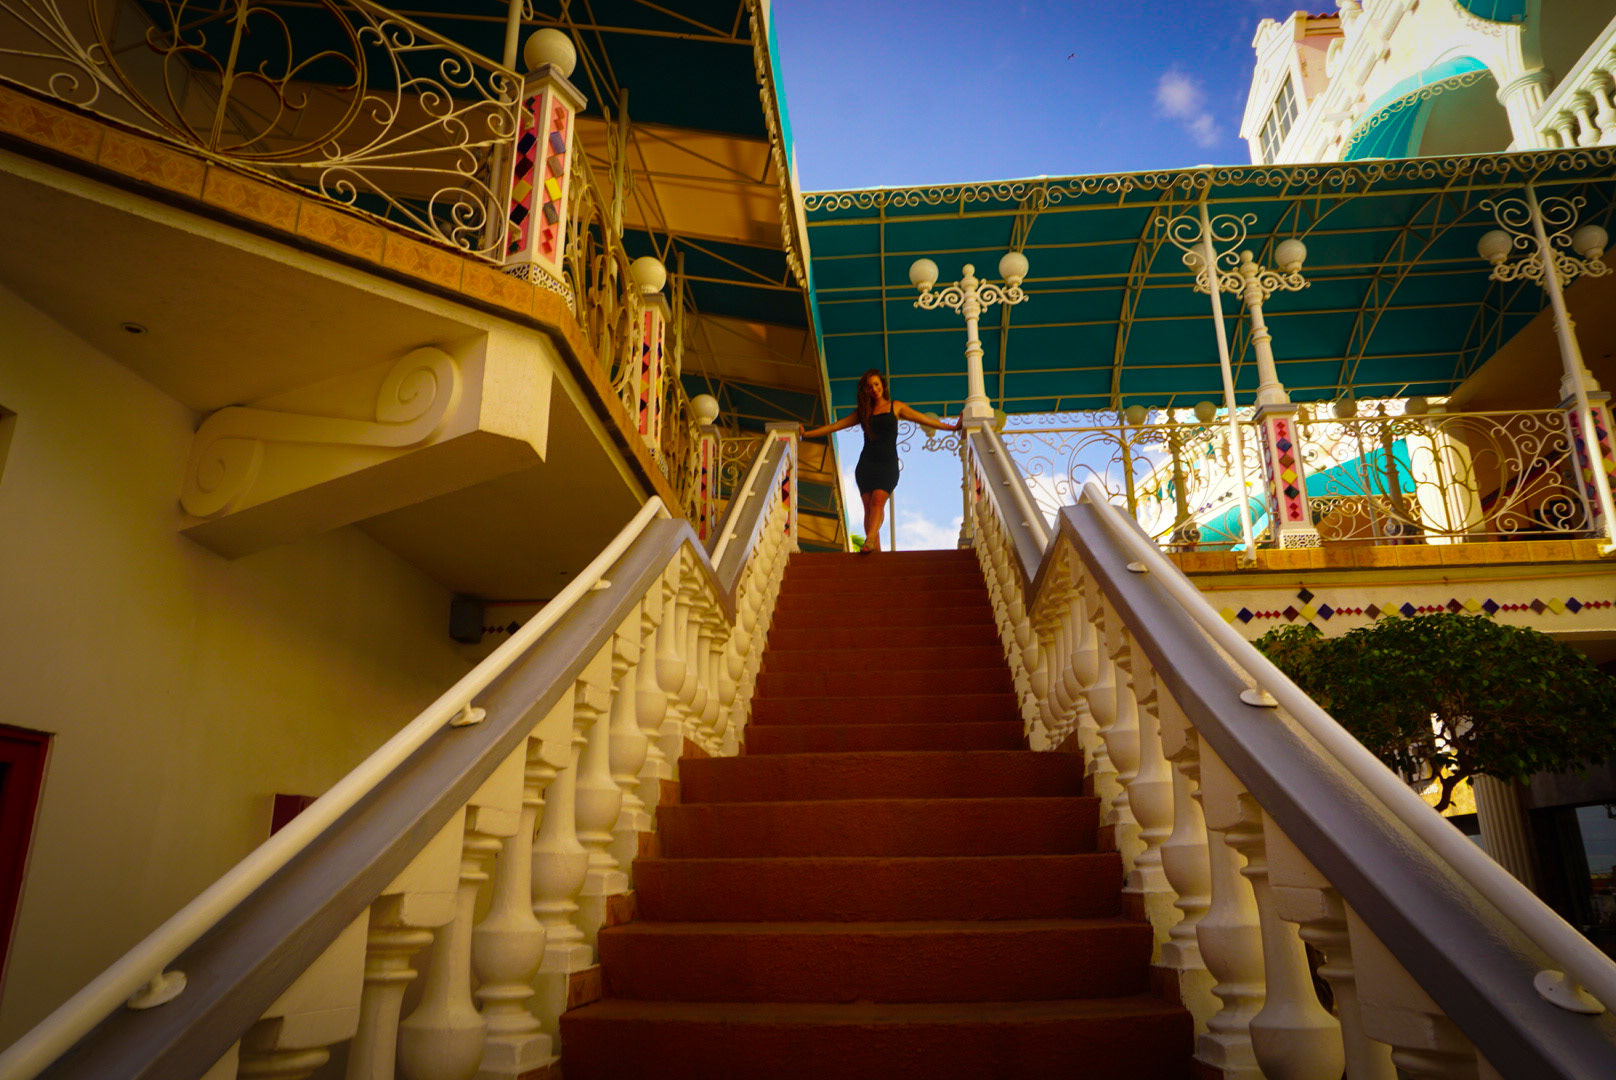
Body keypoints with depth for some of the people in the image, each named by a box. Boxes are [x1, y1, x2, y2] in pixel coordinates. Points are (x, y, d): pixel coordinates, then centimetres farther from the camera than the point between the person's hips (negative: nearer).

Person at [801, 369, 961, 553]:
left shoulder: (896, 407, 12)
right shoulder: (863, 412, 17)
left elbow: (924, 420, 14)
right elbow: (834, 426, 17)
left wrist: (951, 427, 9)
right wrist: (806, 434, 13)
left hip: (888, 463, -2)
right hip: (866, 464, 2)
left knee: (878, 500, -23)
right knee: (868, 506, -8)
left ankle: (869, 541, -37)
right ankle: (876, 550, -10)